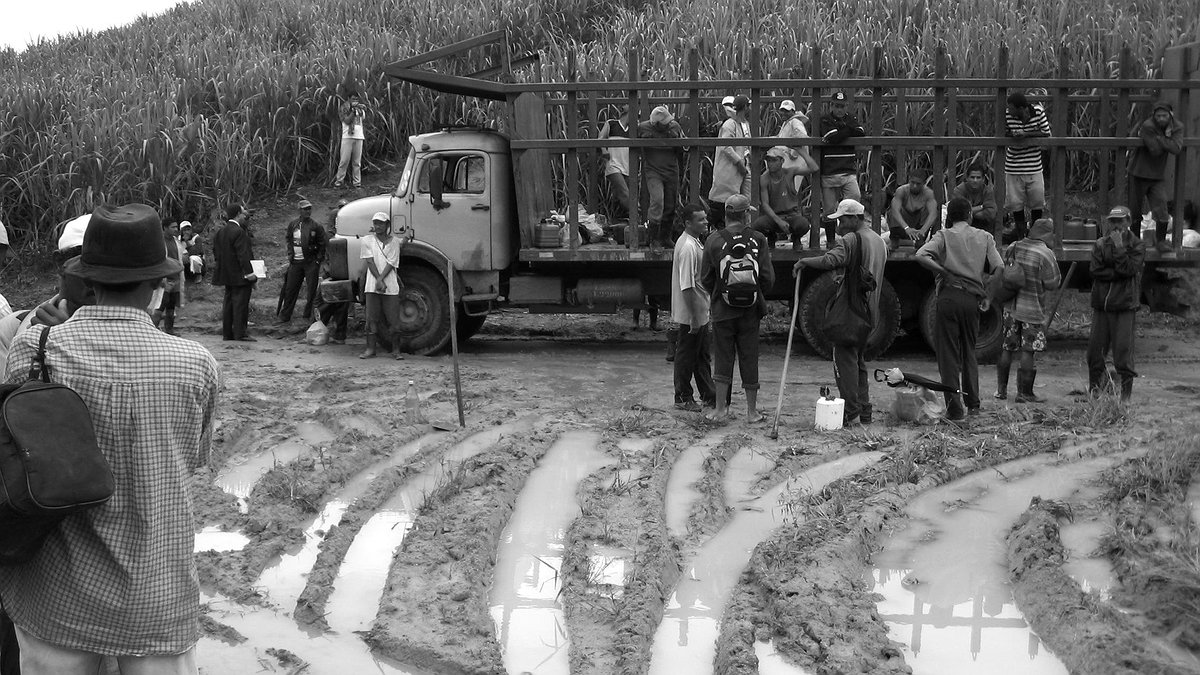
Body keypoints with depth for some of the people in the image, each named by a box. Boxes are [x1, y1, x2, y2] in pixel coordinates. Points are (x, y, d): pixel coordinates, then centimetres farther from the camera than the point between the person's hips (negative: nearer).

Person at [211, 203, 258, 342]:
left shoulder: (220, 232, 11)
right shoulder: (239, 232, -18)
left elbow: (216, 252, 18)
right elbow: (243, 255, -21)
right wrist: (249, 273, -19)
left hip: (227, 274, 9)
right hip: (239, 275, -9)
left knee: (228, 303, 13)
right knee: (240, 303, -5)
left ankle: (227, 333, 16)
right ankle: (240, 333, -5)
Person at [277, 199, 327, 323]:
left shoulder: (316, 226, -4)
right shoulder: (292, 225, 6)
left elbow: (322, 244, 0)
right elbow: (287, 239, 18)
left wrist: (318, 259, -6)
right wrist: (290, 254, 7)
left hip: (311, 262, -3)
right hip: (295, 262, 3)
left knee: (311, 290, 0)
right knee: (290, 289, 6)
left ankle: (308, 314, 11)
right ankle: (284, 316, 14)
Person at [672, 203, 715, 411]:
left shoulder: (695, 243, 10)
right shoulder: (688, 247, -22)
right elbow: (687, 286, -25)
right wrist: (694, 318, -23)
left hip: (700, 313, 10)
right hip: (690, 315, -10)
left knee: (703, 355, 16)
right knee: (686, 356, 3)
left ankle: (708, 394, 26)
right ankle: (683, 398, 13)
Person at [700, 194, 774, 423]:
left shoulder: (714, 240, -7)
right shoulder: (758, 241, -6)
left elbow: (705, 279, -1)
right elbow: (768, 278, -4)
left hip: (722, 310, 0)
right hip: (750, 310, 0)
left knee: (723, 358, 8)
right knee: (749, 359, 9)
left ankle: (721, 409, 8)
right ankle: (752, 411, 15)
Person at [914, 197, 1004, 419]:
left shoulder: (944, 236, 4)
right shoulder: (984, 237, 11)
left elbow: (921, 256, -15)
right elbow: (999, 268, 1)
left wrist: (945, 273, -8)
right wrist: (987, 294, 13)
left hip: (948, 295, -2)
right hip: (972, 298, 3)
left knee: (948, 354, 2)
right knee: (969, 352, 19)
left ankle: (955, 407, -2)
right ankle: (973, 403, 20)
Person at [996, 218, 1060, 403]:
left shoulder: (1014, 248, 4)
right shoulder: (1045, 254, -15)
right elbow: (1052, 282, -9)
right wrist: (1052, 254, -1)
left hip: (1010, 306, 6)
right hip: (1032, 310, -6)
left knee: (1006, 349, 13)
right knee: (1027, 352, 0)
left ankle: (1001, 389, 20)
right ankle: (1024, 393, 4)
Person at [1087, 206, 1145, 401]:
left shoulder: (1137, 245, 1)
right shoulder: (1100, 244, 9)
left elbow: (1129, 269, -14)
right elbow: (1095, 270, -4)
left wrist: (1119, 247, -15)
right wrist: (1119, 273, -12)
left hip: (1125, 305, -3)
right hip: (1101, 303, 3)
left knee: (1123, 348, -4)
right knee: (1095, 348, 5)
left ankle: (1126, 389, 7)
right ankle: (1095, 387, 19)